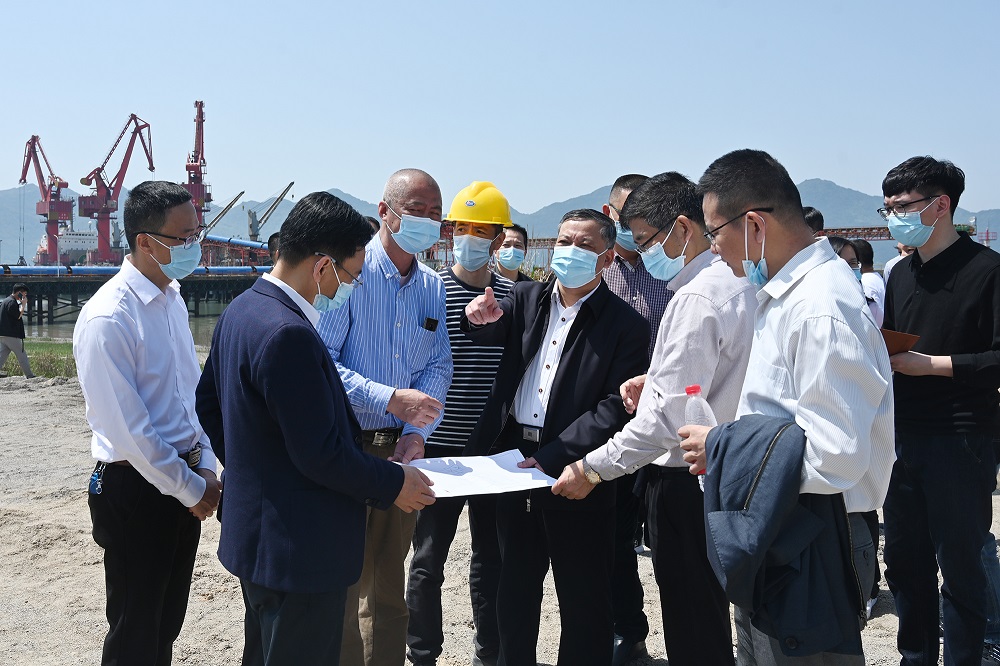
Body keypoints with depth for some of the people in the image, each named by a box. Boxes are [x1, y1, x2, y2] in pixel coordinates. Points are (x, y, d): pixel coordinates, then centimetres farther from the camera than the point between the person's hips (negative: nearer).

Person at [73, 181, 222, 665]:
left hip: (184, 481, 8)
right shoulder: (107, 319, -20)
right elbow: (127, 429, -21)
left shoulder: (173, 300, 6)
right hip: (136, 490, -7)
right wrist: (190, 489, -13)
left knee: (168, 623, 20)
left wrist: (205, 468, 5)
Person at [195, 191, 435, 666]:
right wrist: (394, 484, -13)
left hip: (254, 533, 10)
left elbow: (209, 404, 15)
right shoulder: (288, 334, -28)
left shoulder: (240, 310, 5)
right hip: (300, 550, -10)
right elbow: (321, 454, -26)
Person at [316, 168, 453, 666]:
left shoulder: (432, 286, 9)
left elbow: (438, 367, 8)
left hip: (402, 449, 5)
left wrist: (416, 433, -7)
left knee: (390, 581, 15)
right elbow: (321, 361, -16)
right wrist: (390, 400, -23)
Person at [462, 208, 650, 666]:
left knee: (583, 598, 7)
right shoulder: (527, 298, 8)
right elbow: (494, 331, -4)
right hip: (513, 456, 5)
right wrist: (481, 317, -29)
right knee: (514, 586, 19)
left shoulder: (626, 325, -7)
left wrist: (552, 458, -21)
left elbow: (614, 407, -14)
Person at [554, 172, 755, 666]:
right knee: (711, 621, 20)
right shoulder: (739, 283, 10)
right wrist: (657, 378, 12)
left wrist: (594, 468, -17)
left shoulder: (697, 299, -20)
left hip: (685, 482, -10)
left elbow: (669, 415, -24)